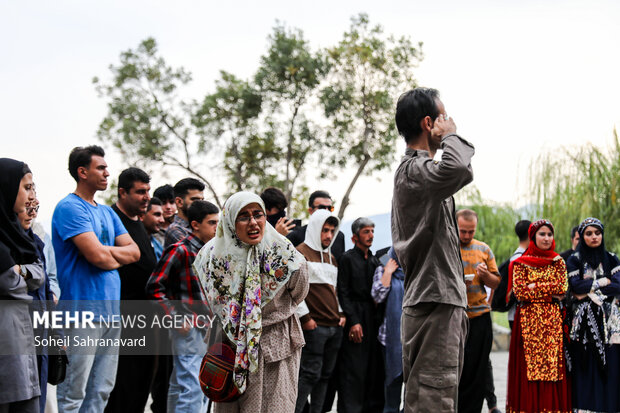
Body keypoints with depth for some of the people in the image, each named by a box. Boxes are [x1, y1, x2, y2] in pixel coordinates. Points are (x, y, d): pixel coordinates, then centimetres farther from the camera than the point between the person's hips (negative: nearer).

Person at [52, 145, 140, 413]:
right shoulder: (70, 208, -7)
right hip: (83, 309, -8)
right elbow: (98, 256, -17)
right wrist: (117, 256, 4)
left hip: (111, 310, 8)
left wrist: (106, 254, -4)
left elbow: (134, 252, 12)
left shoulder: (107, 213, 19)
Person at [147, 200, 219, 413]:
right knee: (191, 389, -12)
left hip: (208, 330, 8)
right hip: (189, 330, -8)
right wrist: (177, 318, -16)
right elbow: (154, 287, -13)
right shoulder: (180, 250, -11)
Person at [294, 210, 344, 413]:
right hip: (314, 326, -8)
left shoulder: (331, 258, 22)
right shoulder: (301, 252, -4)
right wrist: (305, 318, -13)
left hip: (335, 326, 8)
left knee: (326, 374, 9)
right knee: (311, 373, -10)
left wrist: (341, 313, 15)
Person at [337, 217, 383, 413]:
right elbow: (343, 293, -9)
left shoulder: (374, 260, 16)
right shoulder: (347, 258, -4)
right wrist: (353, 321, -14)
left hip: (374, 319, 6)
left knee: (374, 365, 6)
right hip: (356, 318, -6)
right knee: (353, 367, -5)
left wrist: (380, 317, 9)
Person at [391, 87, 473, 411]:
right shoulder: (415, 169, -13)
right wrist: (451, 135, -15)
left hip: (438, 300, 11)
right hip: (434, 301, -11)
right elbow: (458, 169, -36)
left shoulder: (410, 169, 21)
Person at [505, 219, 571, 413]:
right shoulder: (520, 263, 4)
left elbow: (562, 288, -3)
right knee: (528, 366, -4)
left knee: (554, 364, -3)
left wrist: (534, 287, -6)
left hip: (553, 322, 2)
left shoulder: (558, 261, 10)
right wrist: (549, 292, -7)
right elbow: (519, 292, -6)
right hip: (528, 322, -1)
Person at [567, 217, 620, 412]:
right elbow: (576, 286, -9)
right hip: (584, 321, -1)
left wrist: (589, 292, -8)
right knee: (586, 368, -5)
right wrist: (603, 281, -3)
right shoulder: (574, 260, 6)